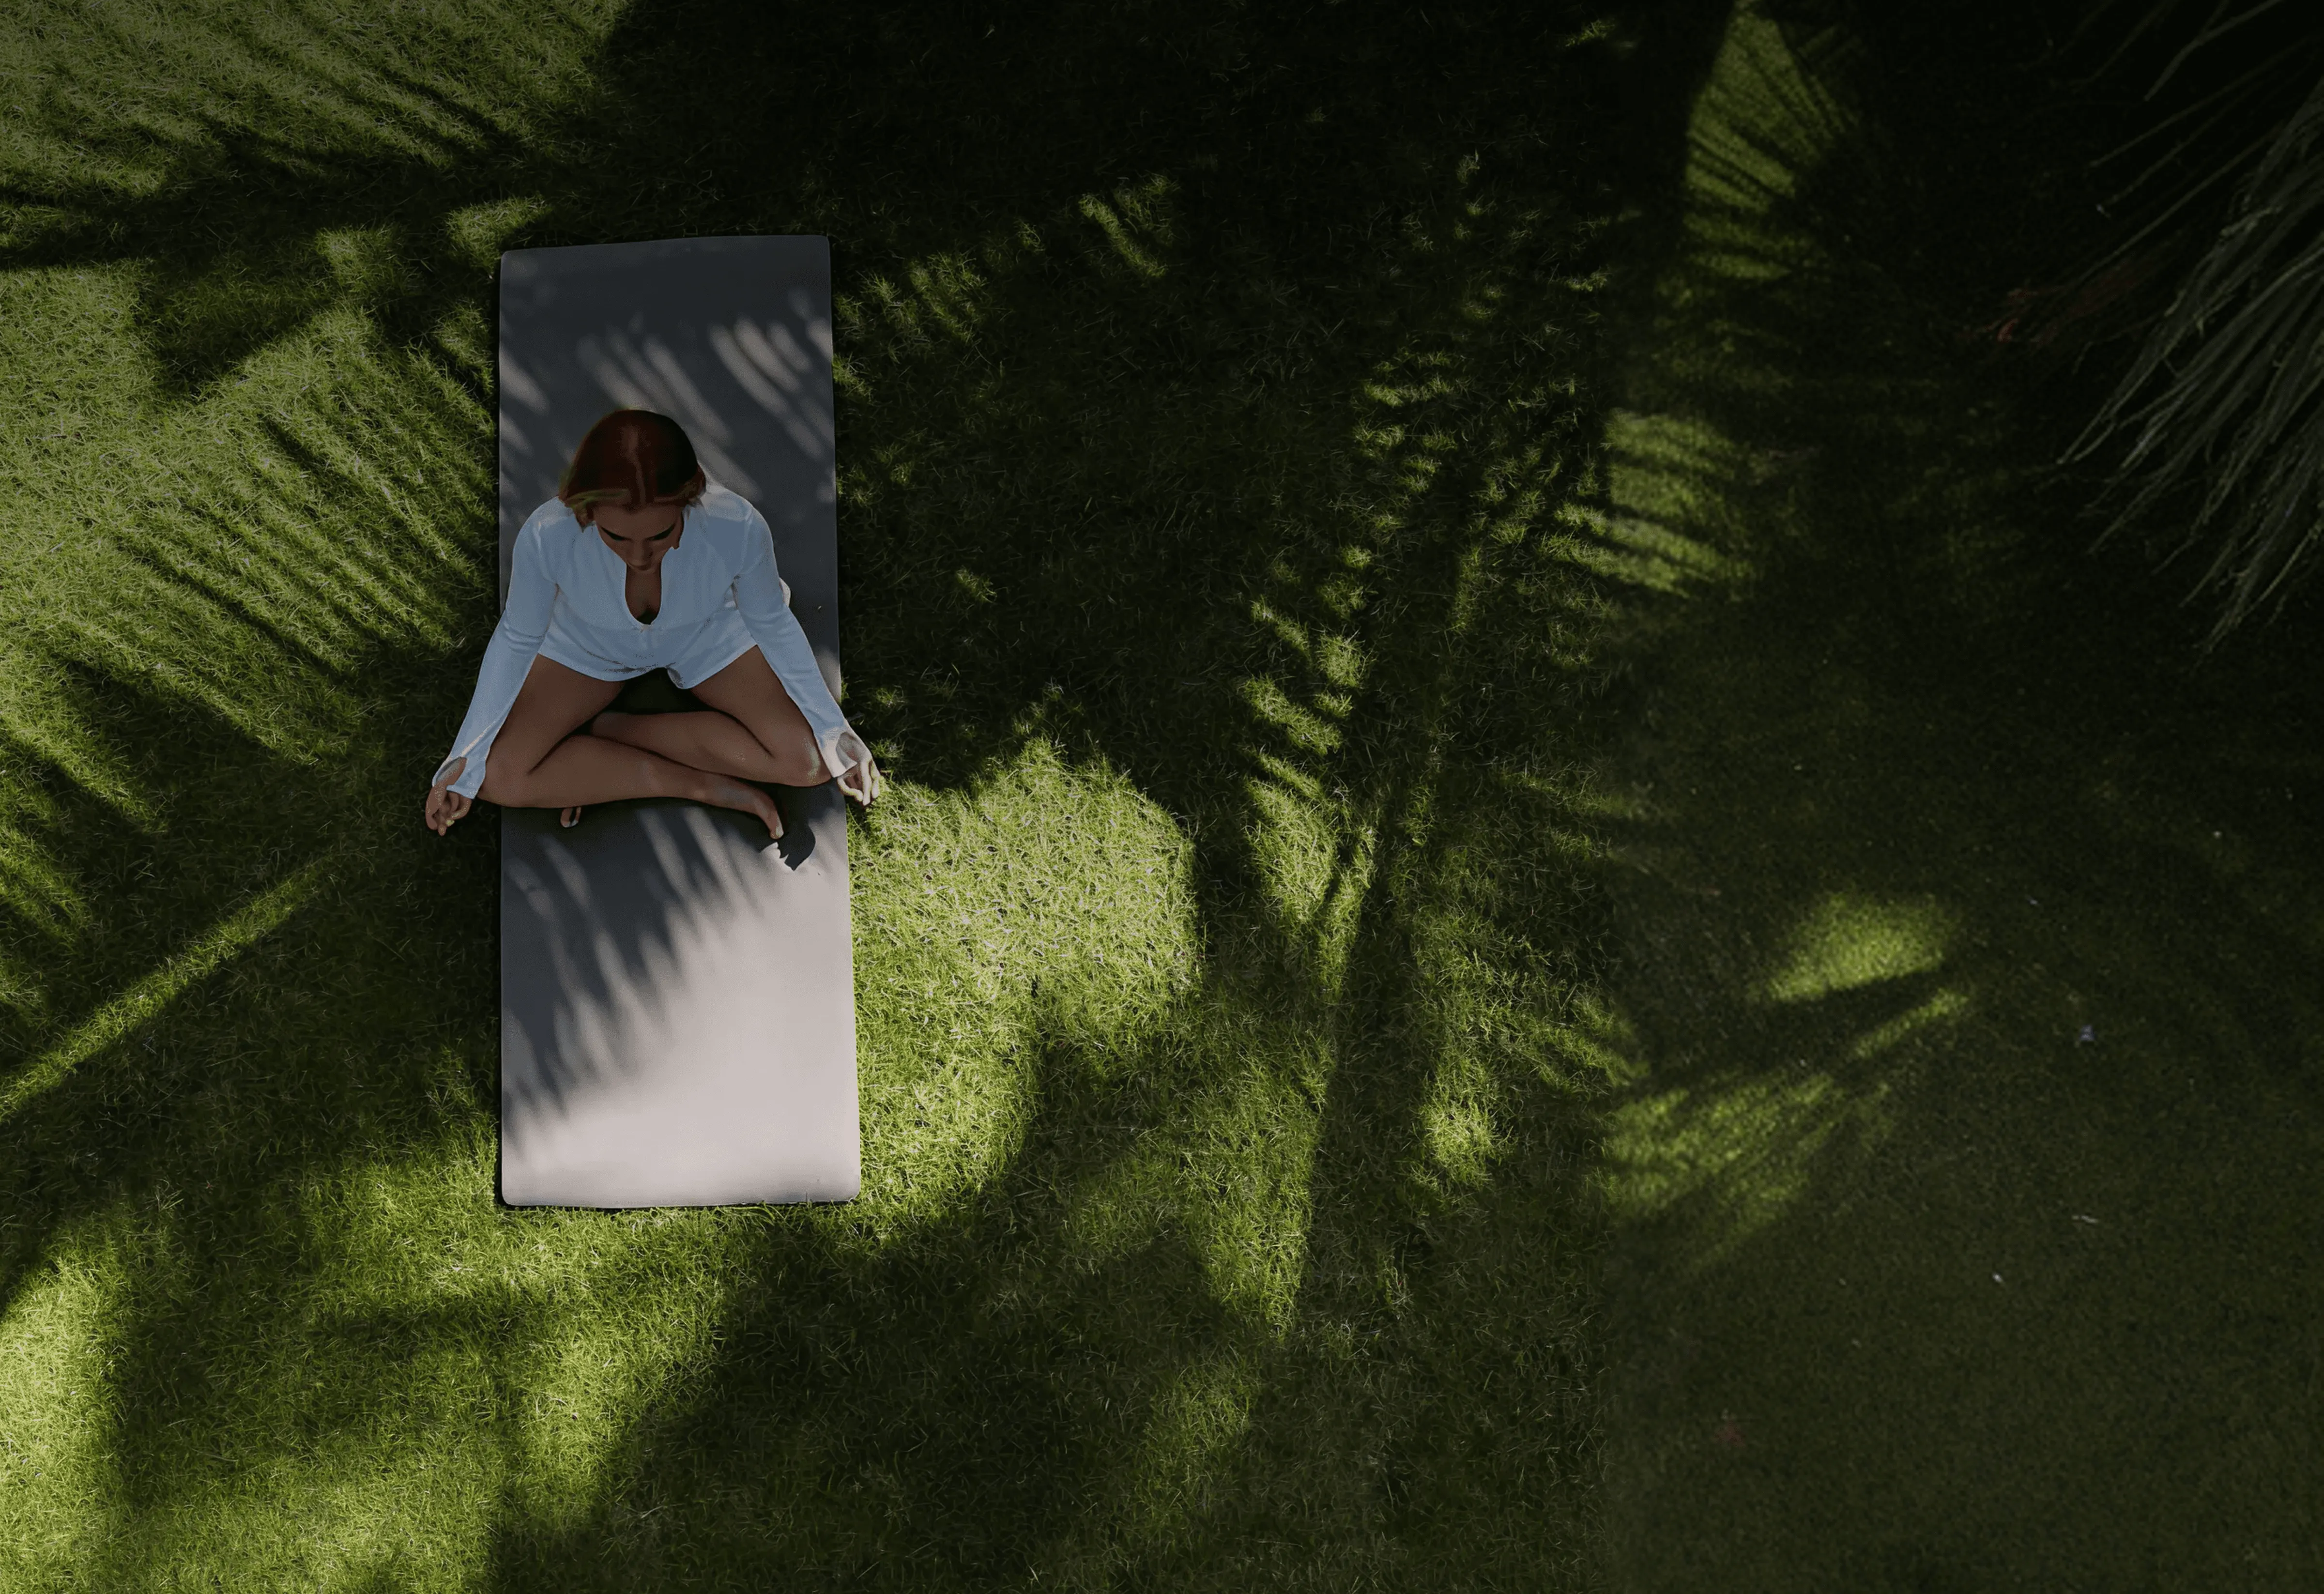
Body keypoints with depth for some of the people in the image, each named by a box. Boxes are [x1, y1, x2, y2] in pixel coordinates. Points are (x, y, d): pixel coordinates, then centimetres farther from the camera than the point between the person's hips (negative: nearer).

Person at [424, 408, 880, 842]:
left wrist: (836, 732, -15)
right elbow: (516, 640, -16)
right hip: (588, 645, 0)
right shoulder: (547, 536, -37)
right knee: (497, 777, -17)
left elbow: (774, 626, -16)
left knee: (807, 761, -16)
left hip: (707, 637, 1)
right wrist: (464, 760, -16)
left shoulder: (738, 528, -38)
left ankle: (603, 728, -5)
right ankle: (700, 785, -7)